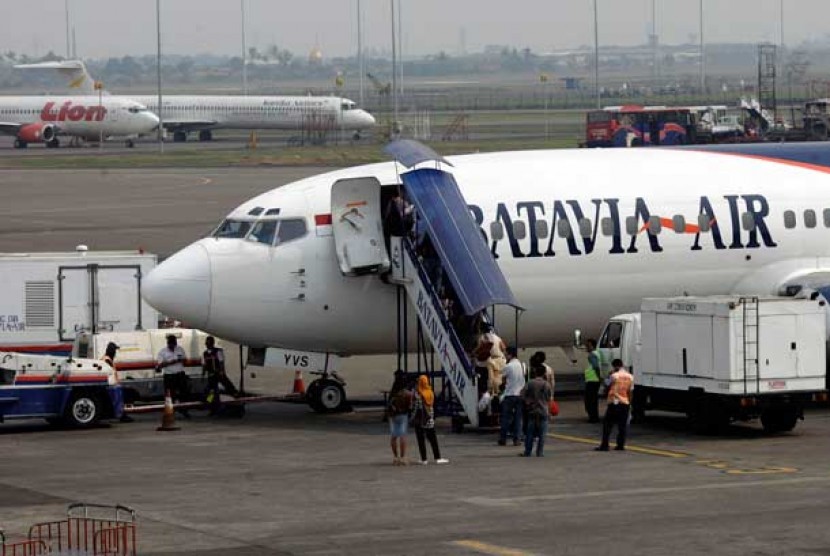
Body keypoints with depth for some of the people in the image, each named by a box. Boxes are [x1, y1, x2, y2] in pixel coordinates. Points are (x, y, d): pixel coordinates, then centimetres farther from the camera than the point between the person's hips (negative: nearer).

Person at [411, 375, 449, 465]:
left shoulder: (417, 393, -13)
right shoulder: (431, 393, 2)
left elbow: (415, 407, -13)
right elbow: (434, 406, 8)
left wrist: (413, 418, -5)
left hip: (419, 420, -4)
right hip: (430, 420, 4)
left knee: (421, 440, 3)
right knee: (433, 440, 9)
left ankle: (424, 459, 3)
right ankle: (437, 458, 8)